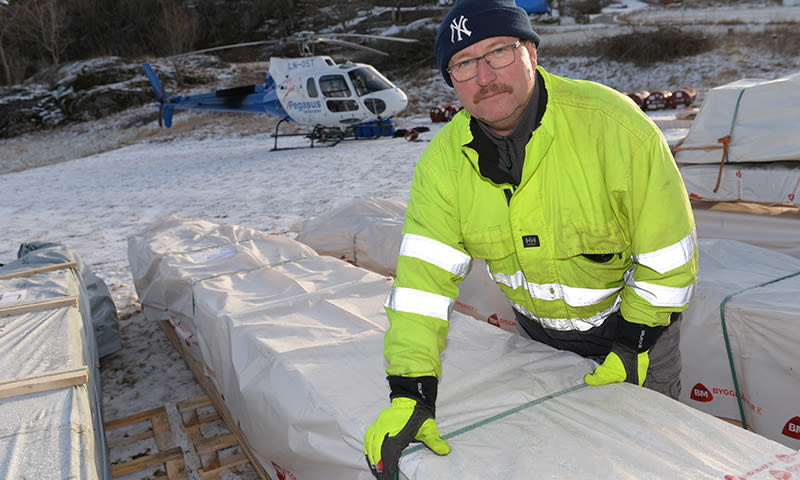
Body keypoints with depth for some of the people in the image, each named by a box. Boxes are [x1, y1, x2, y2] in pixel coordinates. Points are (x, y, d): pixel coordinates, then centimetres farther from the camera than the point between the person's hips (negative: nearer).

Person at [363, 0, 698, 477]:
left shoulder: (613, 125, -31)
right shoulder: (444, 161, -20)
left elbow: (667, 246, -21)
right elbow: (423, 275, -23)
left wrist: (636, 339, -15)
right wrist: (411, 392, -29)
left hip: (632, 314, -2)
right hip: (537, 329, 3)